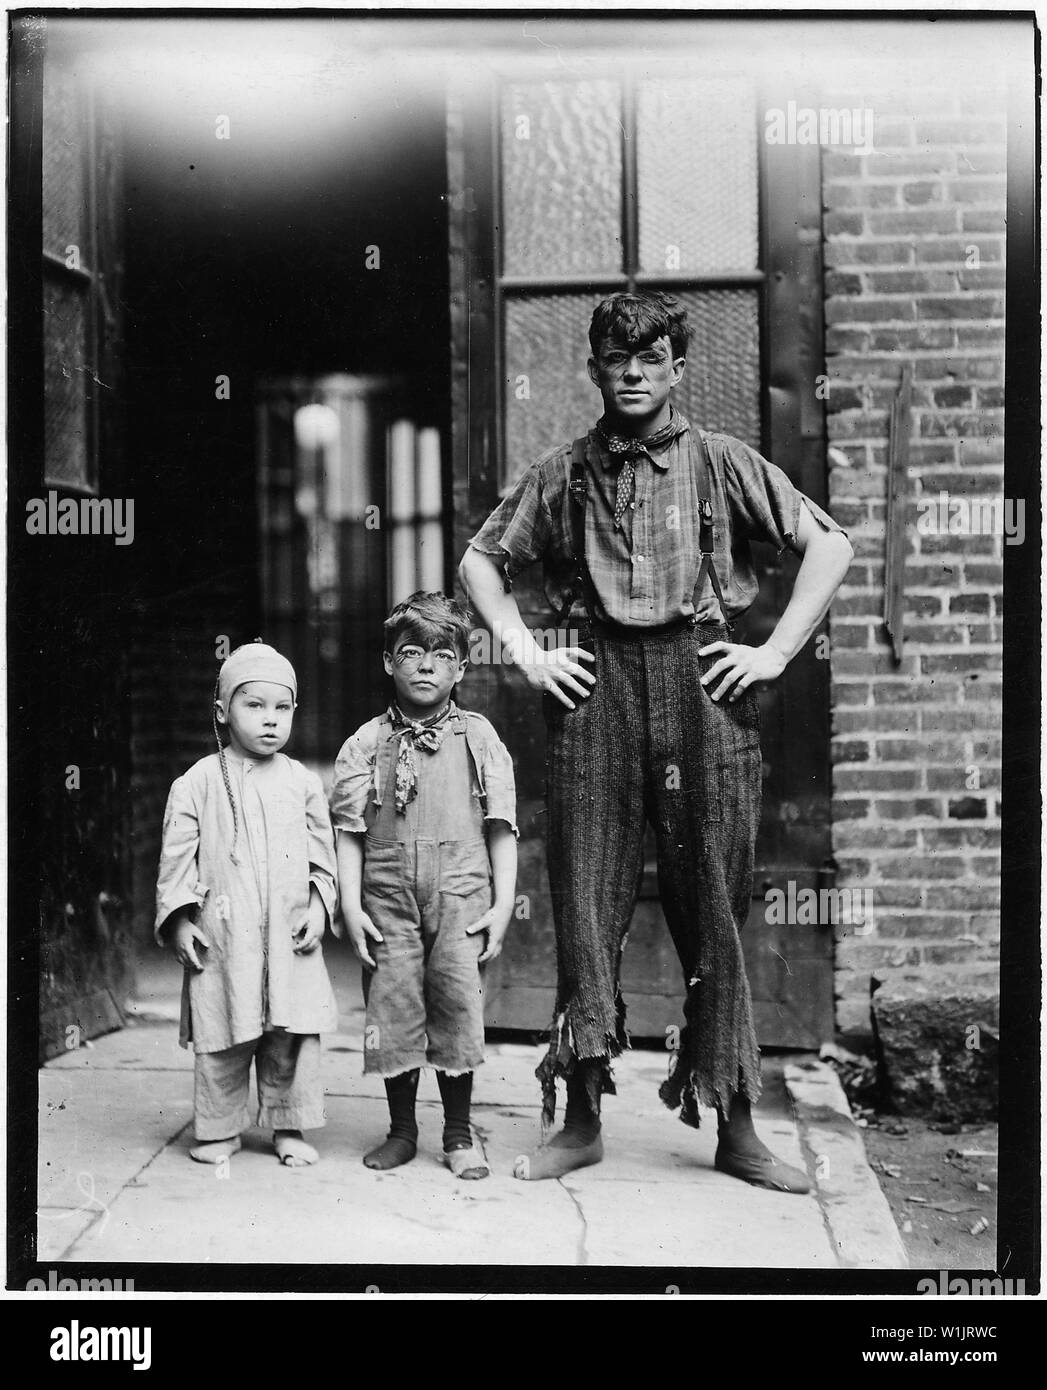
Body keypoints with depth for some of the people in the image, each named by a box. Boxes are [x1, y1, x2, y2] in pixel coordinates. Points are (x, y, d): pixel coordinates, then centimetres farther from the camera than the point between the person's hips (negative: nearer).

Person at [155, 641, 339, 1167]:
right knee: (221, 1039, 3)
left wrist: (319, 906, 0)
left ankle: (289, 1127, 17)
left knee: (294, 1035, 4)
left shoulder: (302, 783, 7)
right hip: (222, 936, -2)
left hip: (290, 936, 2)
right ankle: (219, 1129, 17)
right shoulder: (197, 784, 0)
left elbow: (322, 852, 11)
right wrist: (179, 918, -5)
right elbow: (177, 856, 1)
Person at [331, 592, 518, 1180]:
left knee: (459, 1007, -2)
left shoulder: (479, 739, 5)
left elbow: (502, 828, 5)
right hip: (388, 898, 1)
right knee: (392, 1010, 3)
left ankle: (460, 1134, 13)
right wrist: (351, 906, -3)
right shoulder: (366, 745, 5)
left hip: (461, 895, -1)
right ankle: (402, 1130, 18)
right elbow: (349, 833, 5)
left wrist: (504, 904, -1)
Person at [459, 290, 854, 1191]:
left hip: (702, 685, -1)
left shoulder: (720, 463, 7)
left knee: (714, 904, 1)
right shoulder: (562, 474, 12)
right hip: (595, 687, 1)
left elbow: (830, 546, 6)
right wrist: (525, 653, 7)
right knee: (586, 898, 1)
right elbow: (481, 561, 20)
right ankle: (582, 1120, 11)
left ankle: (735, 1127, 10)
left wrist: (774, 653, -2)